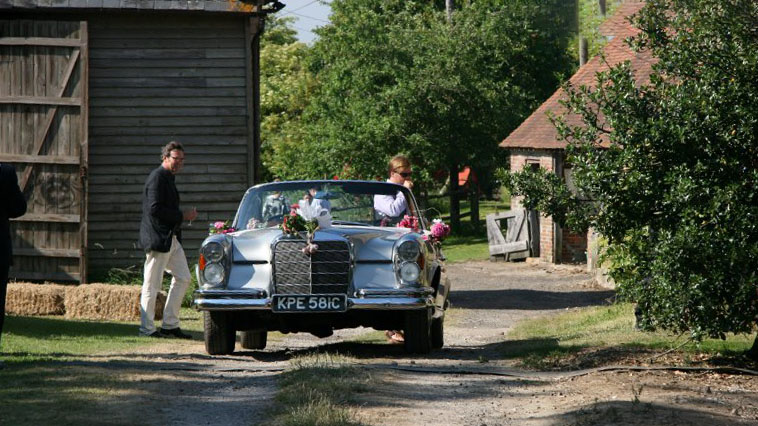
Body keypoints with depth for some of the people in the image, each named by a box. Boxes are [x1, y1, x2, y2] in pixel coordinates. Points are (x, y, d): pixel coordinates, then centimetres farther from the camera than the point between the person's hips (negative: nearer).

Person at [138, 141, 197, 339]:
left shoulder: (168, 178, 18)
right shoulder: (157, 177, -13)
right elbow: (154, 209, -22)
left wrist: (183, 216, 11)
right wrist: (182, 216, -17)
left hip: (171, 238, 10)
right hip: (157, 238, -10)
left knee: (183, 278, 9)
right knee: (152, 284, -4)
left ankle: (170, 324, 13)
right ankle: (146, 328, 2)